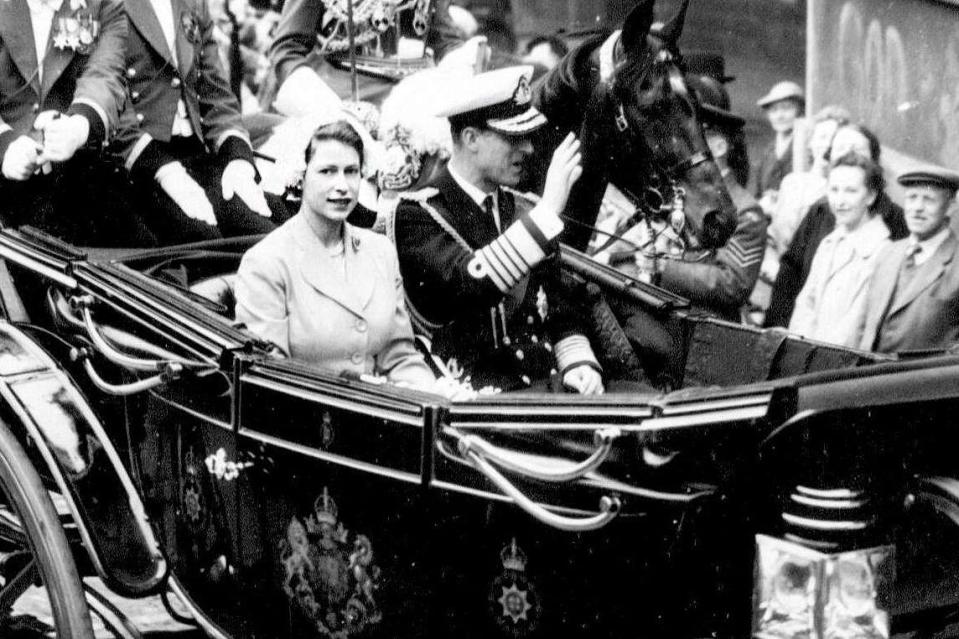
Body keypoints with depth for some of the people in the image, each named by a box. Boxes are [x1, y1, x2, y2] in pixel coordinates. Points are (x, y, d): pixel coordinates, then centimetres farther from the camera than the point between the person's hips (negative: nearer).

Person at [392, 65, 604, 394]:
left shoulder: (521, 210, 17)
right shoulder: (416, 214, -4)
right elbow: (469, 282, -23)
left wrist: (579, 363, 0)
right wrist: (548, 210, -23)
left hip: (545, 386, 6)